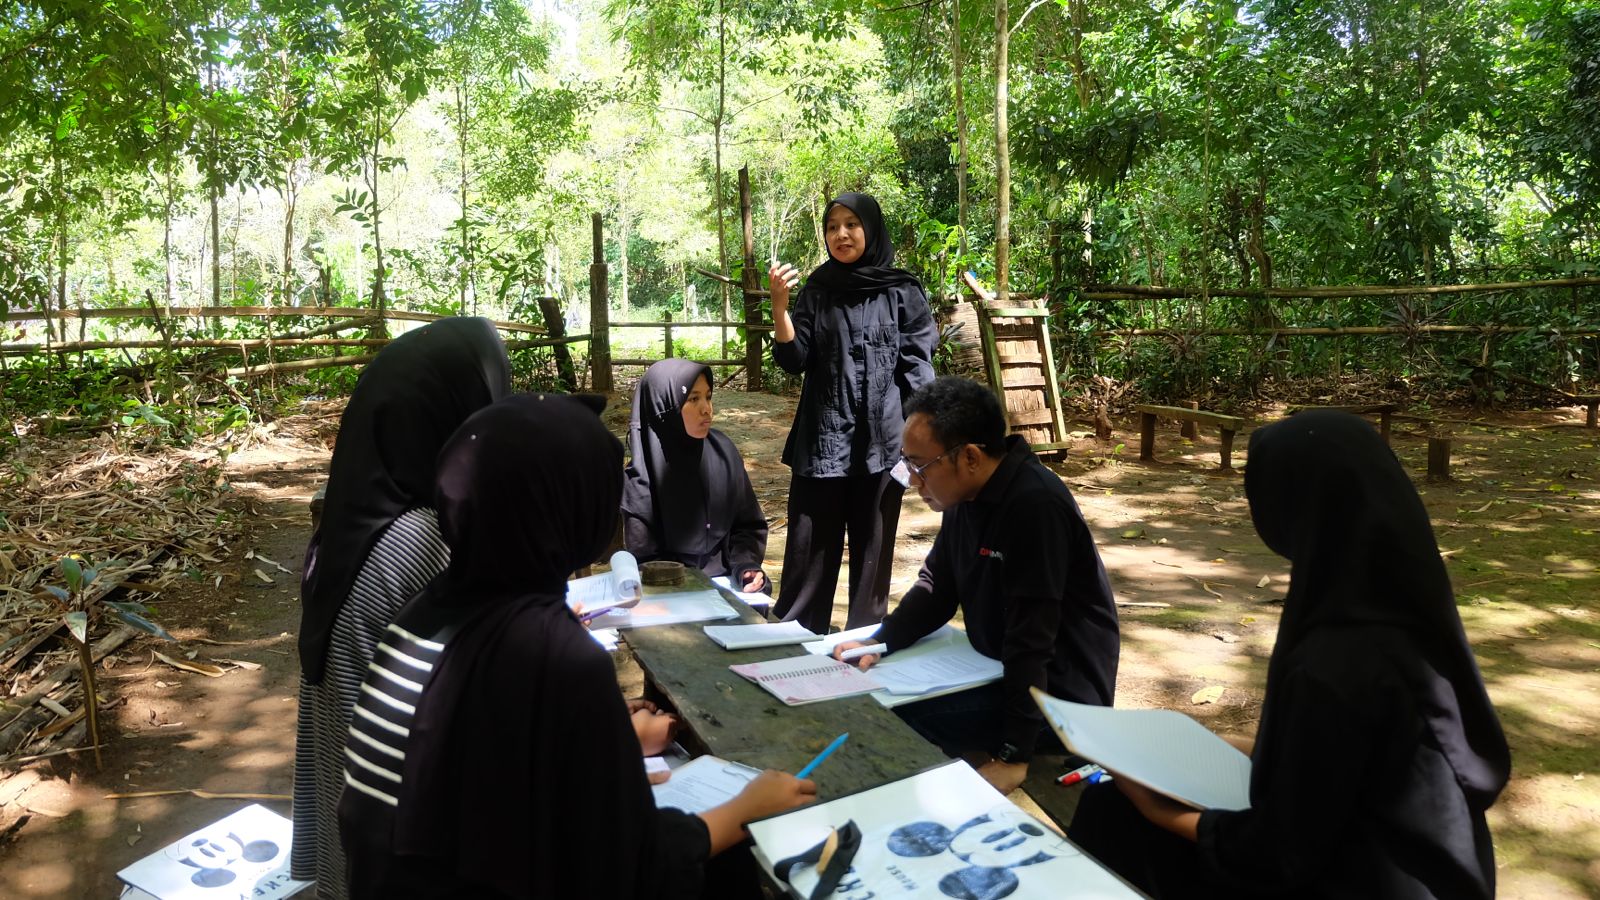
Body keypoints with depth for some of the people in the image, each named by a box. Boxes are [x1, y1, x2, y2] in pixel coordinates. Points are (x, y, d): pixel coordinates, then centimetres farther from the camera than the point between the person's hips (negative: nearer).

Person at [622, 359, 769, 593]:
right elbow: (646, 558, -8)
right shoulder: (643, 476, -12)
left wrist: (745, 567, -10)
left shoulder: (723, 452, 0)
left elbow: (749, 524, 7)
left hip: (726, 581, 4)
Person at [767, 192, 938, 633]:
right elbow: (795, 360, -1)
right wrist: (779, 304, -15)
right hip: (822, 438, 2)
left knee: (873, 546, 8)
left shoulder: (902, 291, 0)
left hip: (880, 439, -1)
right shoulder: (817, 290, 6)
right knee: (810, 546, 3)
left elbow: (918, 369, -1)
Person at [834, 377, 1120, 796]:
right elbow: (936, 587, 10)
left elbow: (1031, 640, -28)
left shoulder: (1035, 506, -27)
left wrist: (1013, 757, -26)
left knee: (894, 715, -23)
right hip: (998, 666, 9)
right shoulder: (965, 495, 1)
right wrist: (879, 643, -6)